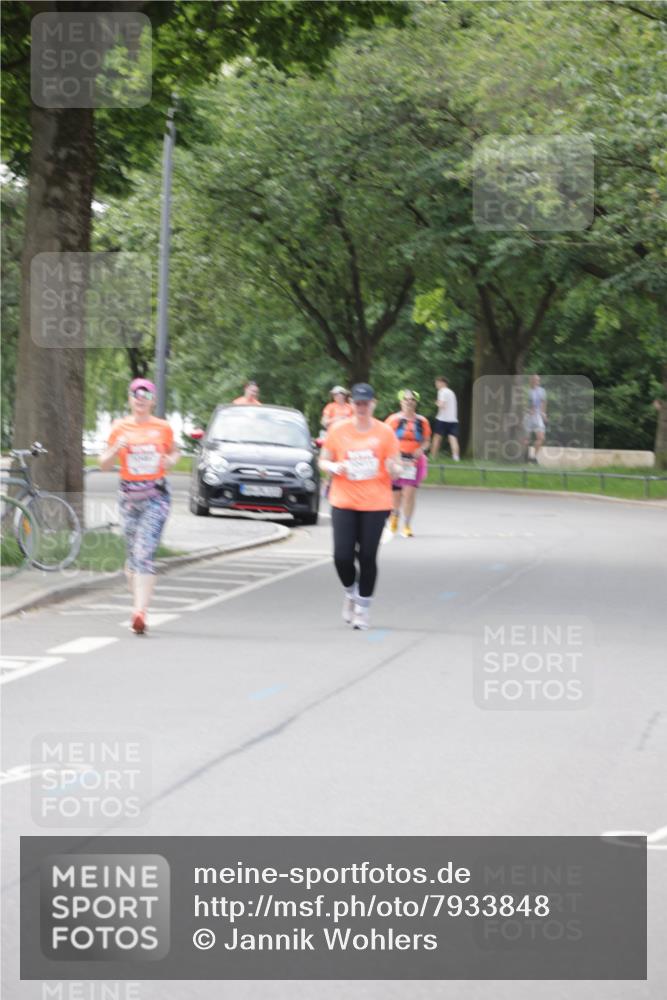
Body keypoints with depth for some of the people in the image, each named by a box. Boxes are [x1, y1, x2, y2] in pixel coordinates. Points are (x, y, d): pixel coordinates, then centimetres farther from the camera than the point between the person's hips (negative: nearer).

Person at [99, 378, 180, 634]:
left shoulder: (163, 428, 4)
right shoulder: (120, 427, 4)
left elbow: (174, 452, 22)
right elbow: (104, 464, 6)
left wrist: (171, 461, -1)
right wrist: (115, 449, -14)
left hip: (156, 496, -2)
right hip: (129, 495, 2)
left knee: (145, 554, -16)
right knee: (133, 554, 10)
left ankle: (140, 612, -23)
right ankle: (139, 605, 32)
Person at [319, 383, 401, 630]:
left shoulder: (385, 432, 0)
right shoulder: (338, 430, 2)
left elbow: (395, 468, 4)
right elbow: (323, 461, 10)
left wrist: (394, 468, -20)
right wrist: (334, 467, -12)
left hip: (375, 505, -1)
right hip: (343, 502, 1)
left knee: (367, 557, -1)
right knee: (342, 556, -7)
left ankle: (362, 608, 13)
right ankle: (350, 592, 23)